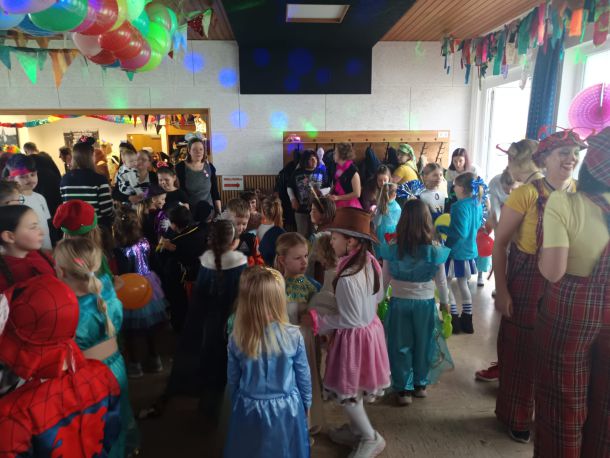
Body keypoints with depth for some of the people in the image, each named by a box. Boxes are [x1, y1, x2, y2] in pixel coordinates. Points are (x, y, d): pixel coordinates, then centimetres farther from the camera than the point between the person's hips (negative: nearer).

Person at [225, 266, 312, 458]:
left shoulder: (237, 339, -17)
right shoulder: (293, 336, -21)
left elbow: (233, 380, -3)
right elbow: (303, 376, -8)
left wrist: (236, 404, 16)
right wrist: (306, 404, 10)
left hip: (249, 410, 1)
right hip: (287, 409, -1)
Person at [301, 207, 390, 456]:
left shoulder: (347, 278, -32)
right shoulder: (370, 261, -6)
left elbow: (351, 320, -23)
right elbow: (378, 297, 8)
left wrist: (316, 319, -15)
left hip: (354, 337, -9)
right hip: (371, 328, 9)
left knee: (343, 390, 12)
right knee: (352, 387, 25)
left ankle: (371, 438, 28)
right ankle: (356, 429, 44)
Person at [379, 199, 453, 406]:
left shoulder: (392, 247, -12)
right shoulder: (434, 250, -12)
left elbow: (385, 278, -3)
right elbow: (441, 280, -1)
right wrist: (445, 301, 15)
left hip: (399, 302, 0)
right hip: (425, 303, 1)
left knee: (401, 346, 13)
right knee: (422, 344, 18)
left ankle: (404, 389, 22)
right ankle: (420, 384, 33)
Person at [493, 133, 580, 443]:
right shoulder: (527, 193, -13)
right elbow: (500, 243, -12)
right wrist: (501, 290, -14)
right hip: (527, 281, -4)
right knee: (521, 350, 9)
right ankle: (516, 417, 32)